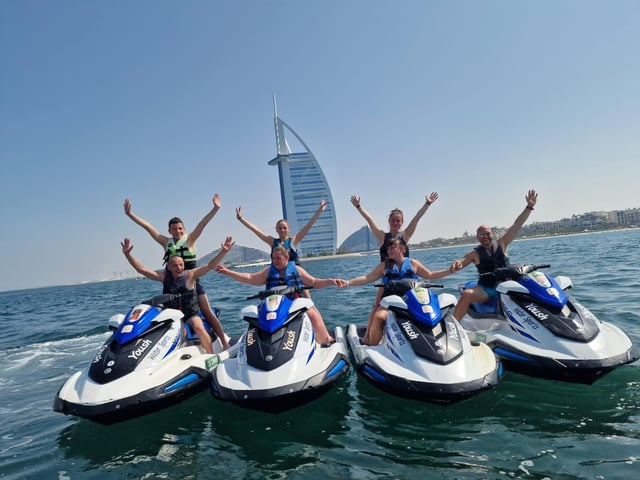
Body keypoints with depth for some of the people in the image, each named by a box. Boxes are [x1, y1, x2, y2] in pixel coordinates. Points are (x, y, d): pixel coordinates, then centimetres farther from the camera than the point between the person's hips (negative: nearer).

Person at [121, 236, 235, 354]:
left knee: (199, 327, -29)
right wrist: (127, 254, -12)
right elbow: (141, 269, -2)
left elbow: (210, 266, -19)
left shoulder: (190, 274, -9)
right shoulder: (164, 276, 0)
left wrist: (223, 252, -32)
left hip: (190, 314, -4)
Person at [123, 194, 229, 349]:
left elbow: (202, 224, -13)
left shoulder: (189, 239, -1)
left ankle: (225, 342, 0)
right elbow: (147, 226, 5)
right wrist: (130, 214, 4)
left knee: (208, 312, -5)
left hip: (192, 280, -4)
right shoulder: (166, 242, 7)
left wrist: (215, 209, -23)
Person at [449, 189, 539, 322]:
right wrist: (457, 264, -37)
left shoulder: (501, 244, 6)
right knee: (466, 294, -29)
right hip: (485, 289, -3)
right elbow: (461, 262, -11)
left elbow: (517, 225, 1)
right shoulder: (474, 253, 2)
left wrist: (529, 207, -6)